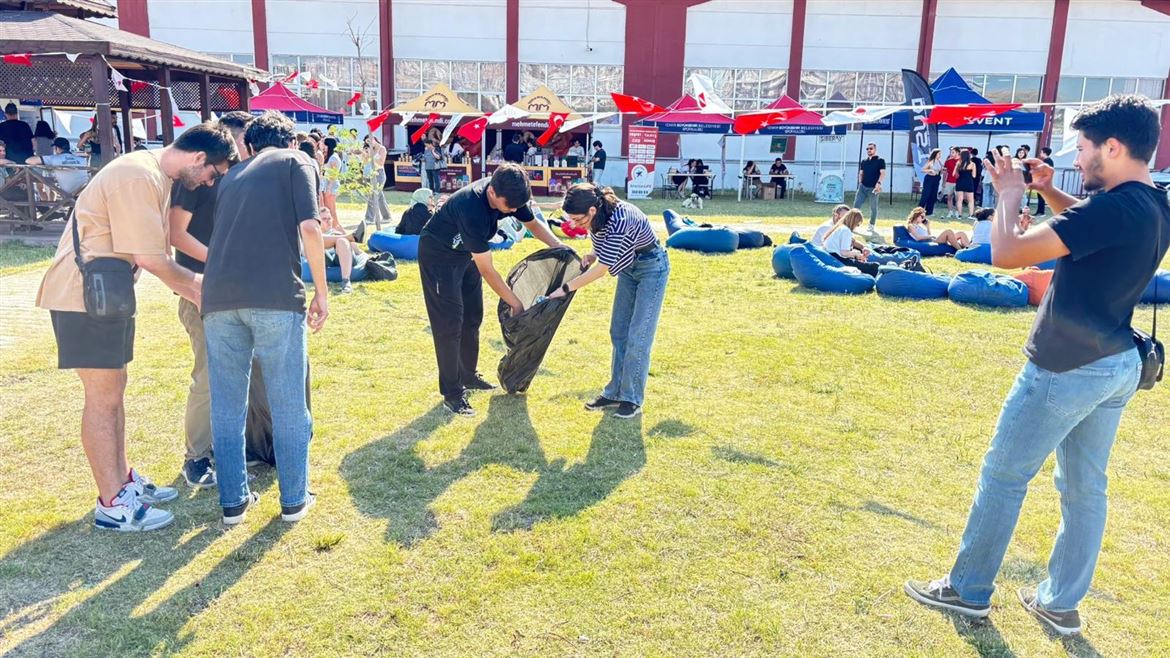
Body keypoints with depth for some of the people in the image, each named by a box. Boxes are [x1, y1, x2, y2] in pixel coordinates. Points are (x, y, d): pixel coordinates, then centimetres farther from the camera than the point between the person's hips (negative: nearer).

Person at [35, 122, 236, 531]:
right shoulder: (138, 177, -20)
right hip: (85, 296, -10)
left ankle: (122, 479, 27)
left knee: (113, 391, 15)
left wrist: (194, 294, 11)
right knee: (103, 398, -5)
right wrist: (196, 282, -7)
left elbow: (156, 255, 16)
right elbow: (149, 258, -21)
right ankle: (113, 505, 3)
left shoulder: (156, 178, 13)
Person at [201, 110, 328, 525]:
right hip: (275, 295, -5)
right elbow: (309, 228, -4)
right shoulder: (295, 161, 11)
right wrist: (321, 291, 2)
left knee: (226, 406, 14)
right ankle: (294, 500, 18)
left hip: (219, 295, 5)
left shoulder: (233, 175, 26)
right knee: (289, 404, 8)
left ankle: (233, 502, 22)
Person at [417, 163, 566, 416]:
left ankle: (468, 375, 28)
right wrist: (515, 303, -27)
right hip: (438, 255, -8)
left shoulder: (508, 194, -18)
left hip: (465, 253, 8)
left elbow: (533, 224, 3)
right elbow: (487, 271, -34)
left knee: (472, 317, 13)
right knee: (450, 322, -9)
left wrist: (558, 246, -12)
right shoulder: (472, 208, -40)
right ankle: (452, 393, -1)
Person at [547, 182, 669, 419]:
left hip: (652, 268, -8)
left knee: (638, 335, -7)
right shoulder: (597, 218, -11)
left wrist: (565, 288, -26)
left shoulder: (619, 220, -35)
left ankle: (633, 400, 1)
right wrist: (591, 256, -12)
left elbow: (601, 270, -31)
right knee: (618, 332, 9)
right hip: (629, 268, 8)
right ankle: (615, 392, 17)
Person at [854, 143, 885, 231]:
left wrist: (878, 183, -25)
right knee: (856, 205, -2)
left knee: (873, 208, 3)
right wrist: (860, 183, 5)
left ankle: (872, 226, 15)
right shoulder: (864, 161, 13)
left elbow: (883, 173, -11)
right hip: (863, 187, 5)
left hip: (873, 188, -4)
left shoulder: (880, 161, -3)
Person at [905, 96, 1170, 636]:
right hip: (1117, 366, 9)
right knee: (1084, 486, 15)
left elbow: (1006, 254, -25)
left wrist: (1009, 195, -8)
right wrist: (1048, 192, 11)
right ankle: (1061, 603, 27)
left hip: (1066, 369, -9)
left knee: (1003, 475, 5)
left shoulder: (1113, 209, -23)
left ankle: (968, 590, 18)